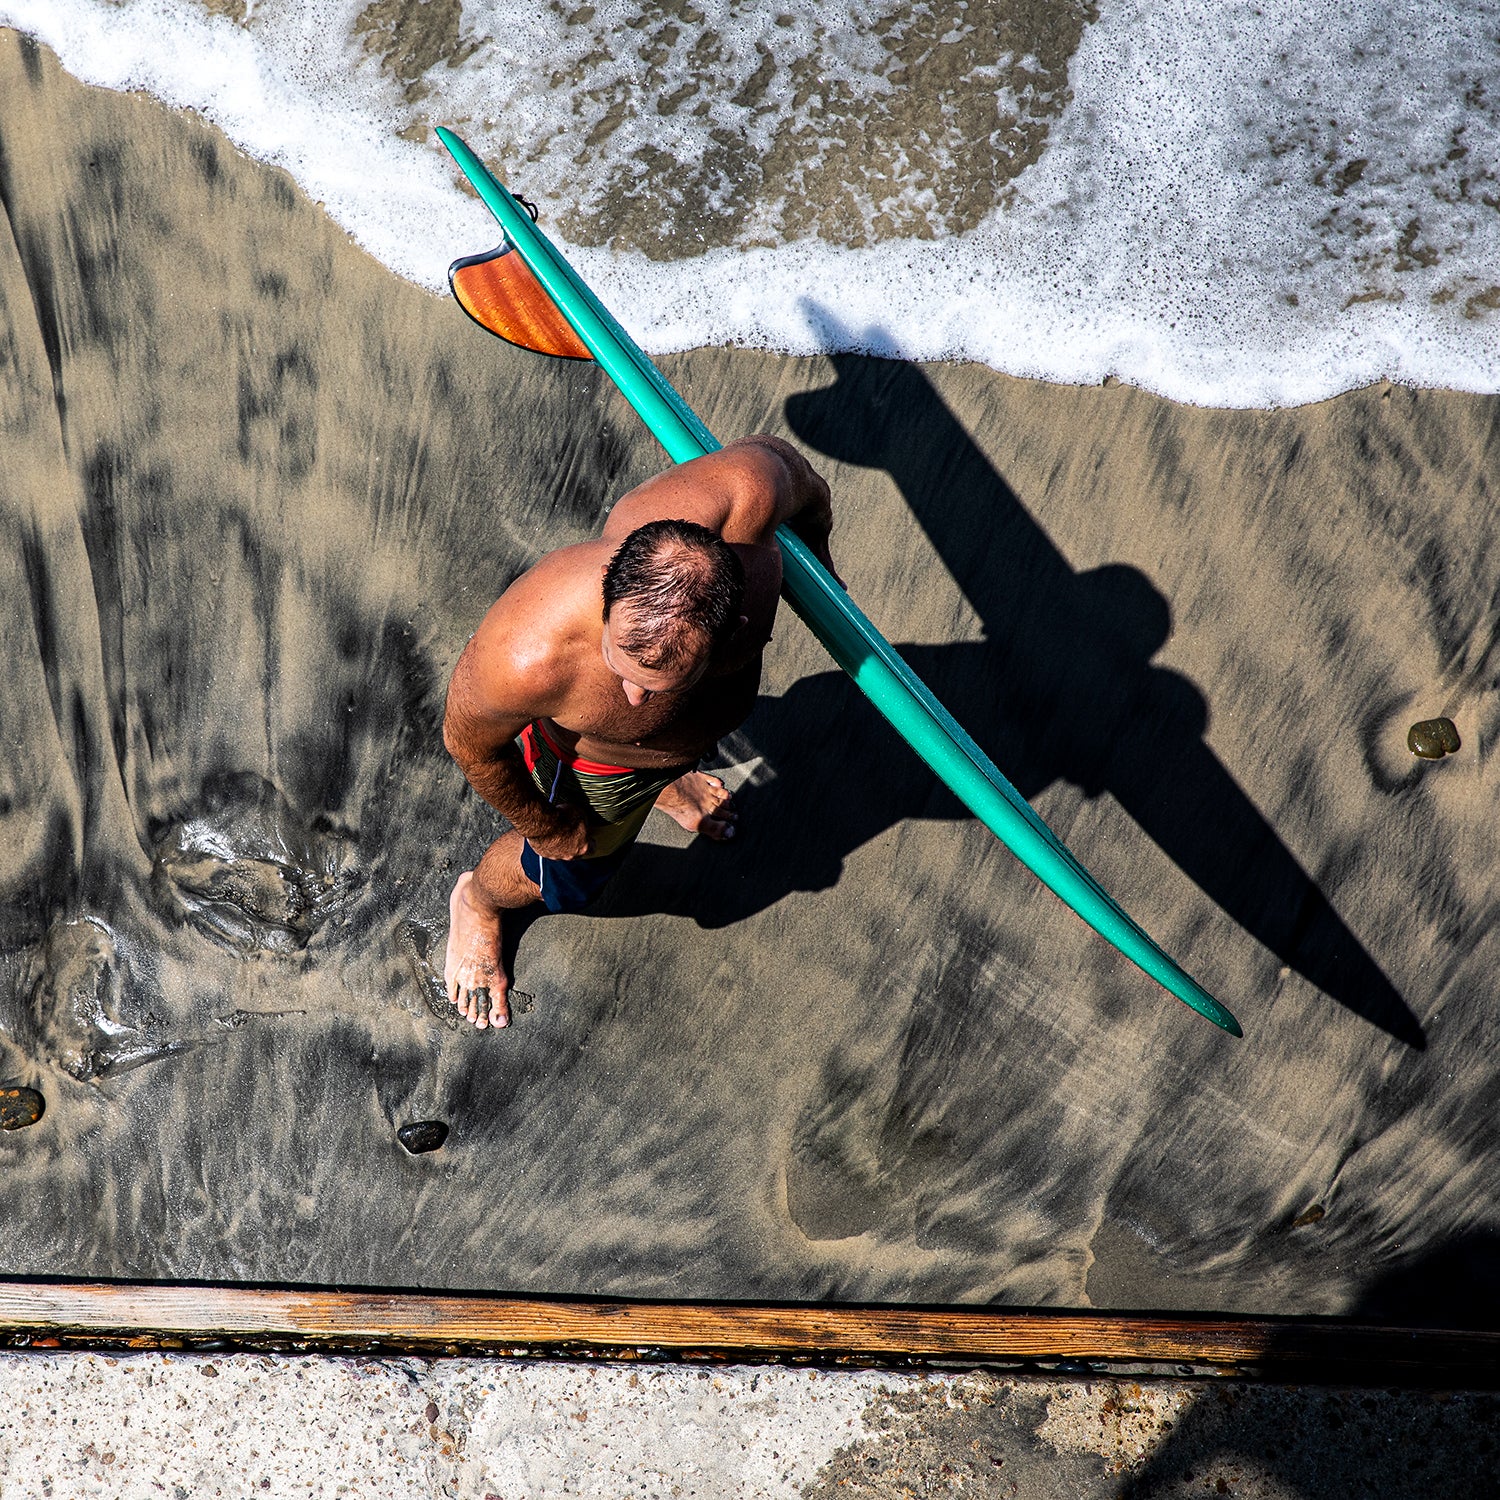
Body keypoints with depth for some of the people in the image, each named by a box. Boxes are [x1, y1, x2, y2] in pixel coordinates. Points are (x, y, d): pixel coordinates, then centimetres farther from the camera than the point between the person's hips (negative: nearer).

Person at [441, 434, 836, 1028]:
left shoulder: (742, 495, -47)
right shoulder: (525, 659, -50)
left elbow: (779, 456, -20)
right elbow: (470, 741, -25)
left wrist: (817, 553, 1)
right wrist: (546, 826, -7)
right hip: (594, 759, -2)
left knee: (671, 764, 39)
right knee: (565, 877, 28)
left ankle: (665, 782, 77)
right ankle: (477, 901, 63)